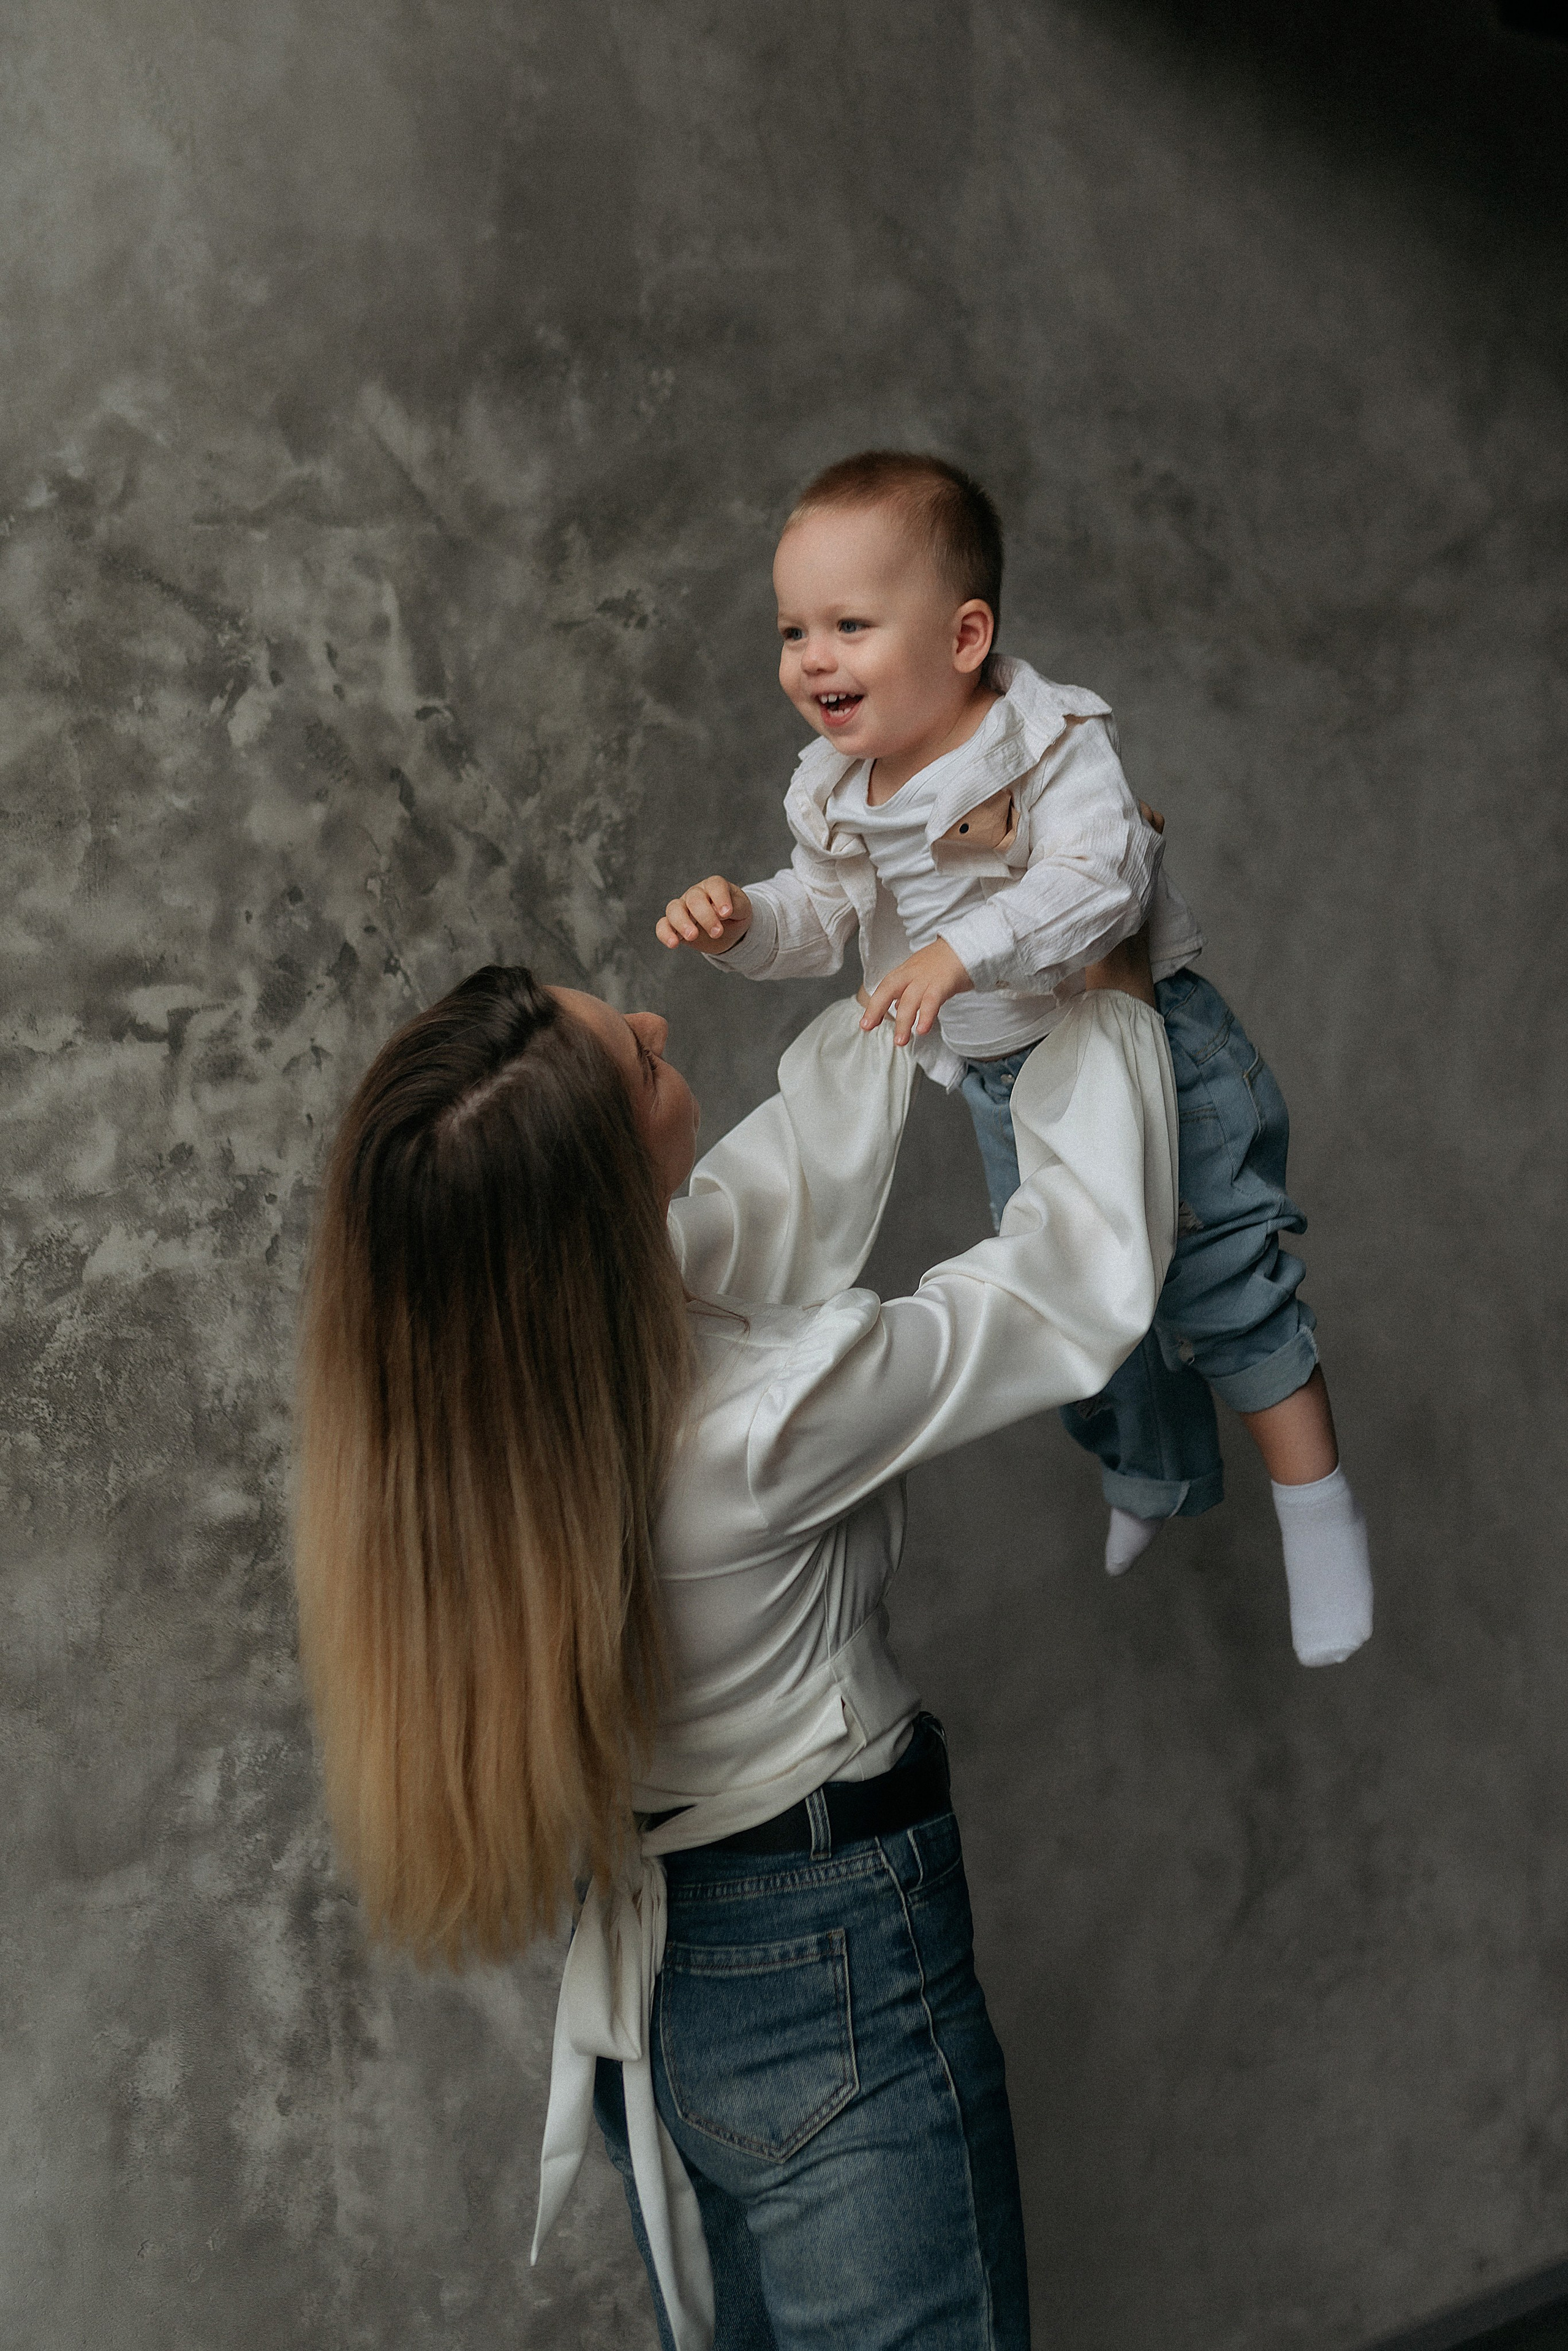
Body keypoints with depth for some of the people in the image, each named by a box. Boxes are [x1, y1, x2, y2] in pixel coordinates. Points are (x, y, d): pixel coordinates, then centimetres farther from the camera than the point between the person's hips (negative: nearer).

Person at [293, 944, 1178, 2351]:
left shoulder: (475, 1380, -11)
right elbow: (1088, 1273, -18)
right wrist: (1114, 999, -4)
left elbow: (785, 1188, 2)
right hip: (832, 1989, -7)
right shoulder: (750, 1418, -32)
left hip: (635, 1974, 7)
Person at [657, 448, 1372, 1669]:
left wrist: (962, 950, -48)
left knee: (1217, 1273, -7)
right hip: (1005, 1084, 7)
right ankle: (1156, 1473, 46)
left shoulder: (1053, 743, -23)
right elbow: (822, 914, 7)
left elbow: (1096, 880, -37)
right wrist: (742, 919, -14)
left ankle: (1314, 1496, 14)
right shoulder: (838, 793, -4)